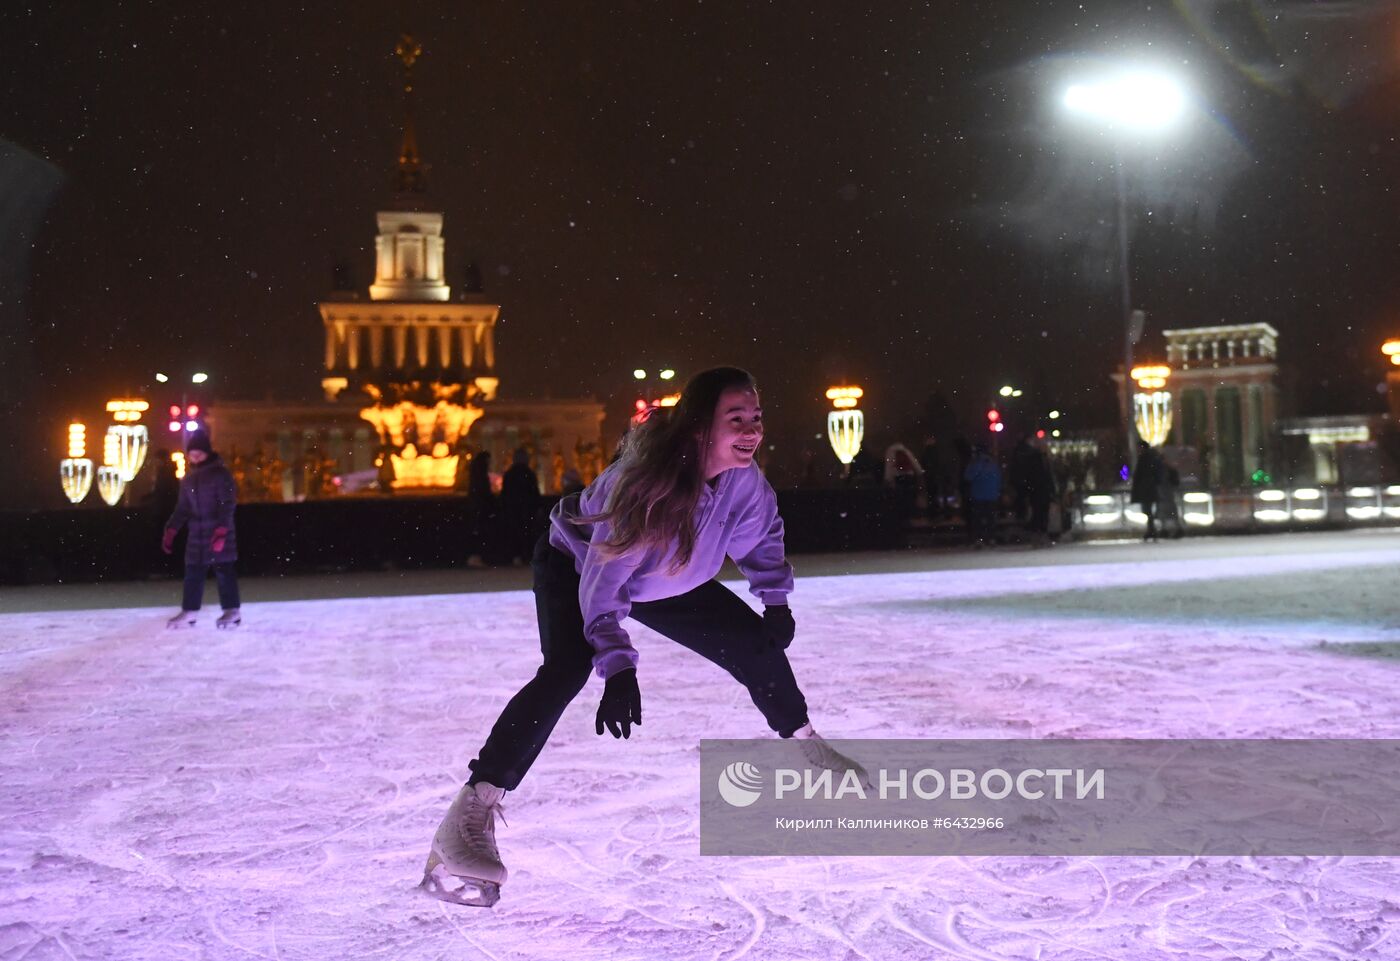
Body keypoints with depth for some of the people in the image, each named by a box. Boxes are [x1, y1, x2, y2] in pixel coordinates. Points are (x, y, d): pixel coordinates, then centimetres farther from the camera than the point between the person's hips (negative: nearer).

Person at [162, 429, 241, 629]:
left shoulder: (220, 474, -8)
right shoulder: (188, 479, 13)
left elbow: (228, 504, -13)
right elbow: (182, 507, 18)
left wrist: (221, 529, -22)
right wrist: (171, 530, 10)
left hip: (219, 532, -7)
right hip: (197, 533, 7)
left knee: (223, 570, -5)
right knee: (193, 572, 7)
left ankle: (232, 611, 2)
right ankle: (189, 612, 12)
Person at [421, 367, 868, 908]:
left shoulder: (744, 478, -22)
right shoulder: (641, 480, -40)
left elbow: (761, 536, 3)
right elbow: (603, 582, -39)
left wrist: (775, 600, -3)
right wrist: (618, 668, -46)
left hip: (666, 580, 6)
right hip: (576, 564, -6)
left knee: (756, 641, 2)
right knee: (567, 668, -31)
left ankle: (805, 742, 30)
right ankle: (472, 811, -34)